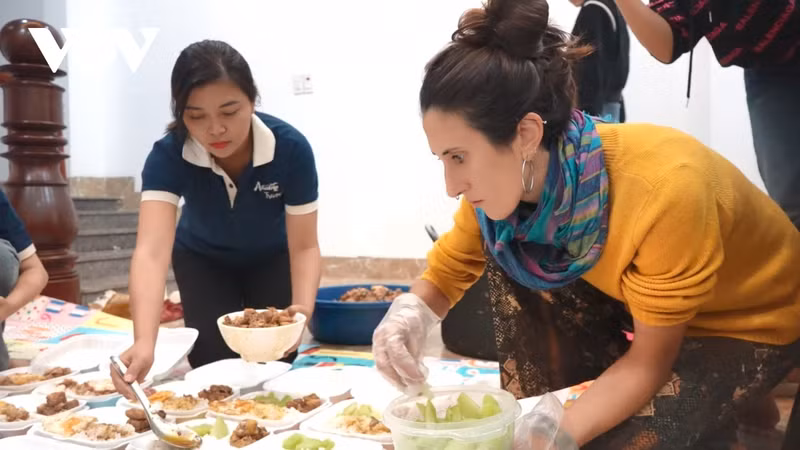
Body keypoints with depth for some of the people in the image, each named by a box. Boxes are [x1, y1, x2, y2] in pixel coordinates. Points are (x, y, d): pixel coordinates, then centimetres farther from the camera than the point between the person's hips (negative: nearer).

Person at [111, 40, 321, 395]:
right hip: (203, 261, 0)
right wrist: (144, 343, -66)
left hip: (271, 259, 0)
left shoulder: (291, 147, -35)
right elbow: (152, 251, -49)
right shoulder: (168, 155, -36)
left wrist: (303, 308, -50)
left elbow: (304, 247, -29)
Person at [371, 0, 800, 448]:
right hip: (635, 303, 5)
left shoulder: (662, 191, -39)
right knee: (503, 251, -16)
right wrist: (412, 311, -30)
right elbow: (445, 273, -8)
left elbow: (651, 361, -26)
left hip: (754, 322, -5)